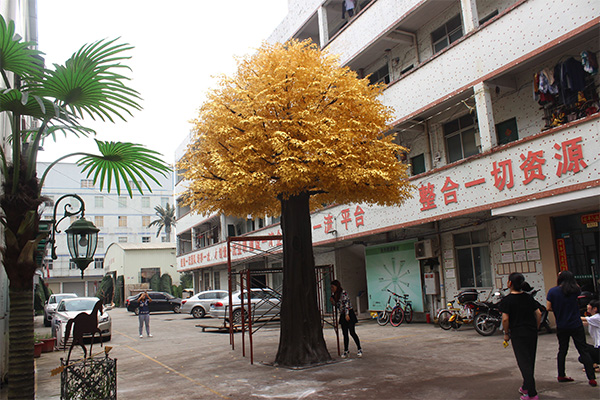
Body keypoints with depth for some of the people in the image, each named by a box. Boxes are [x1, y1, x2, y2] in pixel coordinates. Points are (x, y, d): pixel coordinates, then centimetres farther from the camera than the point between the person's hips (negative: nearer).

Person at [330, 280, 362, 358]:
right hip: (342, 315, 8)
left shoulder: (343, 292, -11)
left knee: (352, 332, -9)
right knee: (345, 334, 8)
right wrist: (332, 300, 2)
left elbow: (346, 303, -17)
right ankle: (346, 351, 13)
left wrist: (347, 314, -22)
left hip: (349, 314, -8)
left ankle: (360, 349, 1)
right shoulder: (335, 294, 13)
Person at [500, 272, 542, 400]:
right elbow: (538, 314, 5)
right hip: (532, 333, 6)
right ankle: (526, 387, 31)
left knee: (524, 363, -2)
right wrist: (535, 329, 15)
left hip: (518, 334, -6)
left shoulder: (506, 300, -11)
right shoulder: (529, 297, 5)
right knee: (530, 361, 17)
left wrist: (506, 333, -3)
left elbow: (505, 319, -16)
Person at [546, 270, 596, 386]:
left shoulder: (552, 291, -7)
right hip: (576, 325, -1)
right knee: (583, 351, 3)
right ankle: (592, 378, 1)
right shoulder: (575, 290, -7)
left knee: (562, 350, 15)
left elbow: (549, 308, -4)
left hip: (561, 327, 1)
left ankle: (561, 375, 22)